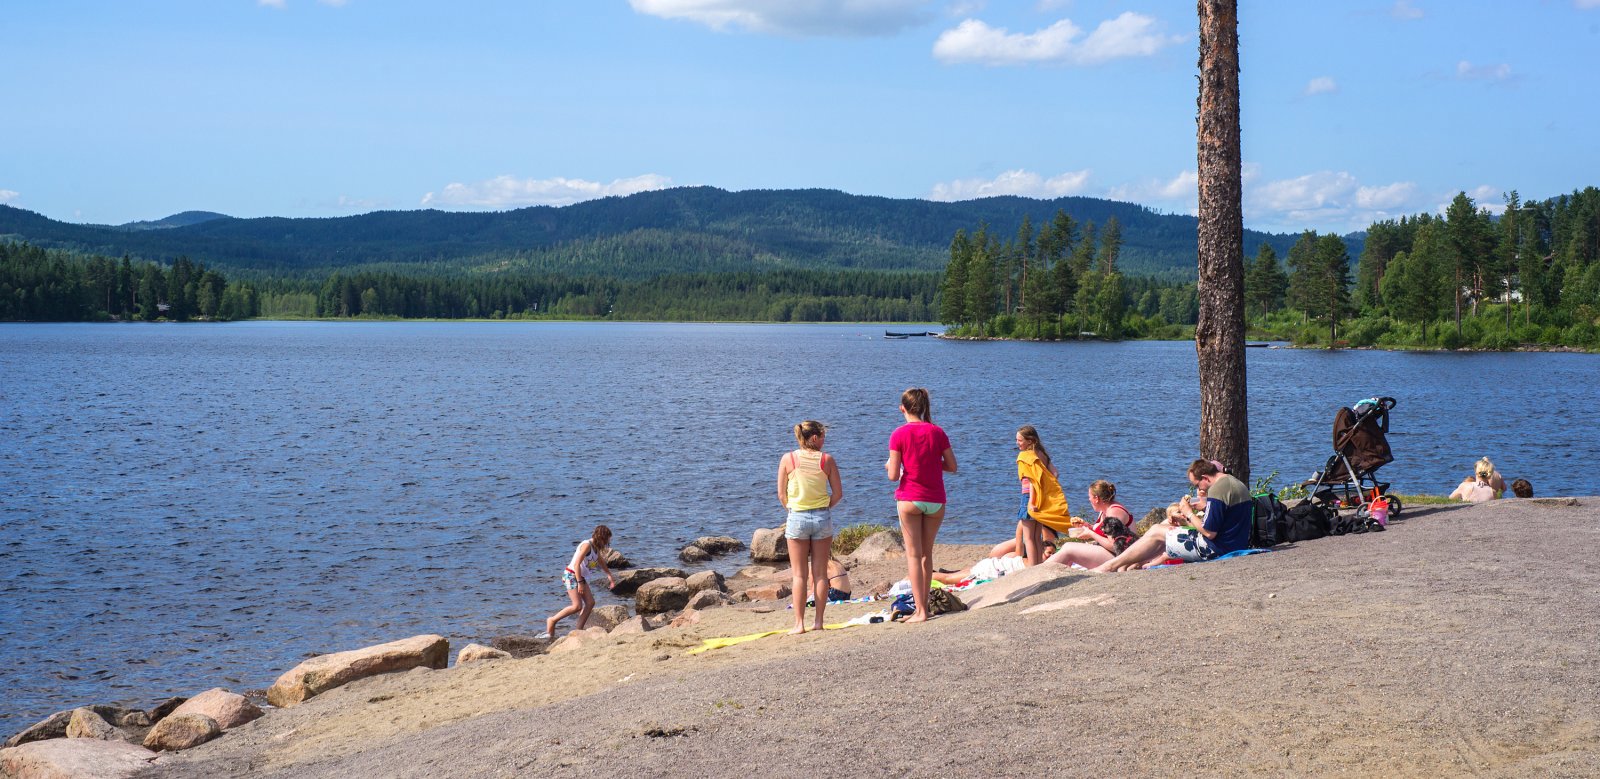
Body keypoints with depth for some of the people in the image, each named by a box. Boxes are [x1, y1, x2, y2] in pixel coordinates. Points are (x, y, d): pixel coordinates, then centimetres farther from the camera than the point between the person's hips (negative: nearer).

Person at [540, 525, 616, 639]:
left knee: (590, 603, 0)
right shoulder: (587, 545, -20)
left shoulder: (596, 547, 8)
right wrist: (580, 583, -26)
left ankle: (579, 630, 3)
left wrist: (610, 576, 25)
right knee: (577, 606, -16)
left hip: (580, 576, 9)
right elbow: (577, 564, -25)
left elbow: (601, 562, 26)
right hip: (571, 575, -9)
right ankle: (551, 621, -1)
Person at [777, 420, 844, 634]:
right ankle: (819, 622, 10)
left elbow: (781, 495, -2)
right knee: (820, 574, 8)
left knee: (799, 575, 5)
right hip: (822, 517, 1)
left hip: (797, 518, 0)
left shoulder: (787, 459, -4)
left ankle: (799, 623, 2)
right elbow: (838, 493, -1)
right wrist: (824, 508, 12)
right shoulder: (827, 460, -3)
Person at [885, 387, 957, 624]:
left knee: (913, 554, 1)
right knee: (927, 554, 14)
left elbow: (893, 475, -9)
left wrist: (889, 466, 13)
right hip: (936, 501, 3)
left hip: (909, 500, -3)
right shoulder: (937, 432, 2)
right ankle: (924, 606, 16)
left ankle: (920, 611, -4)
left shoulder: (899, 434, -7)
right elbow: (952, 466, 4)